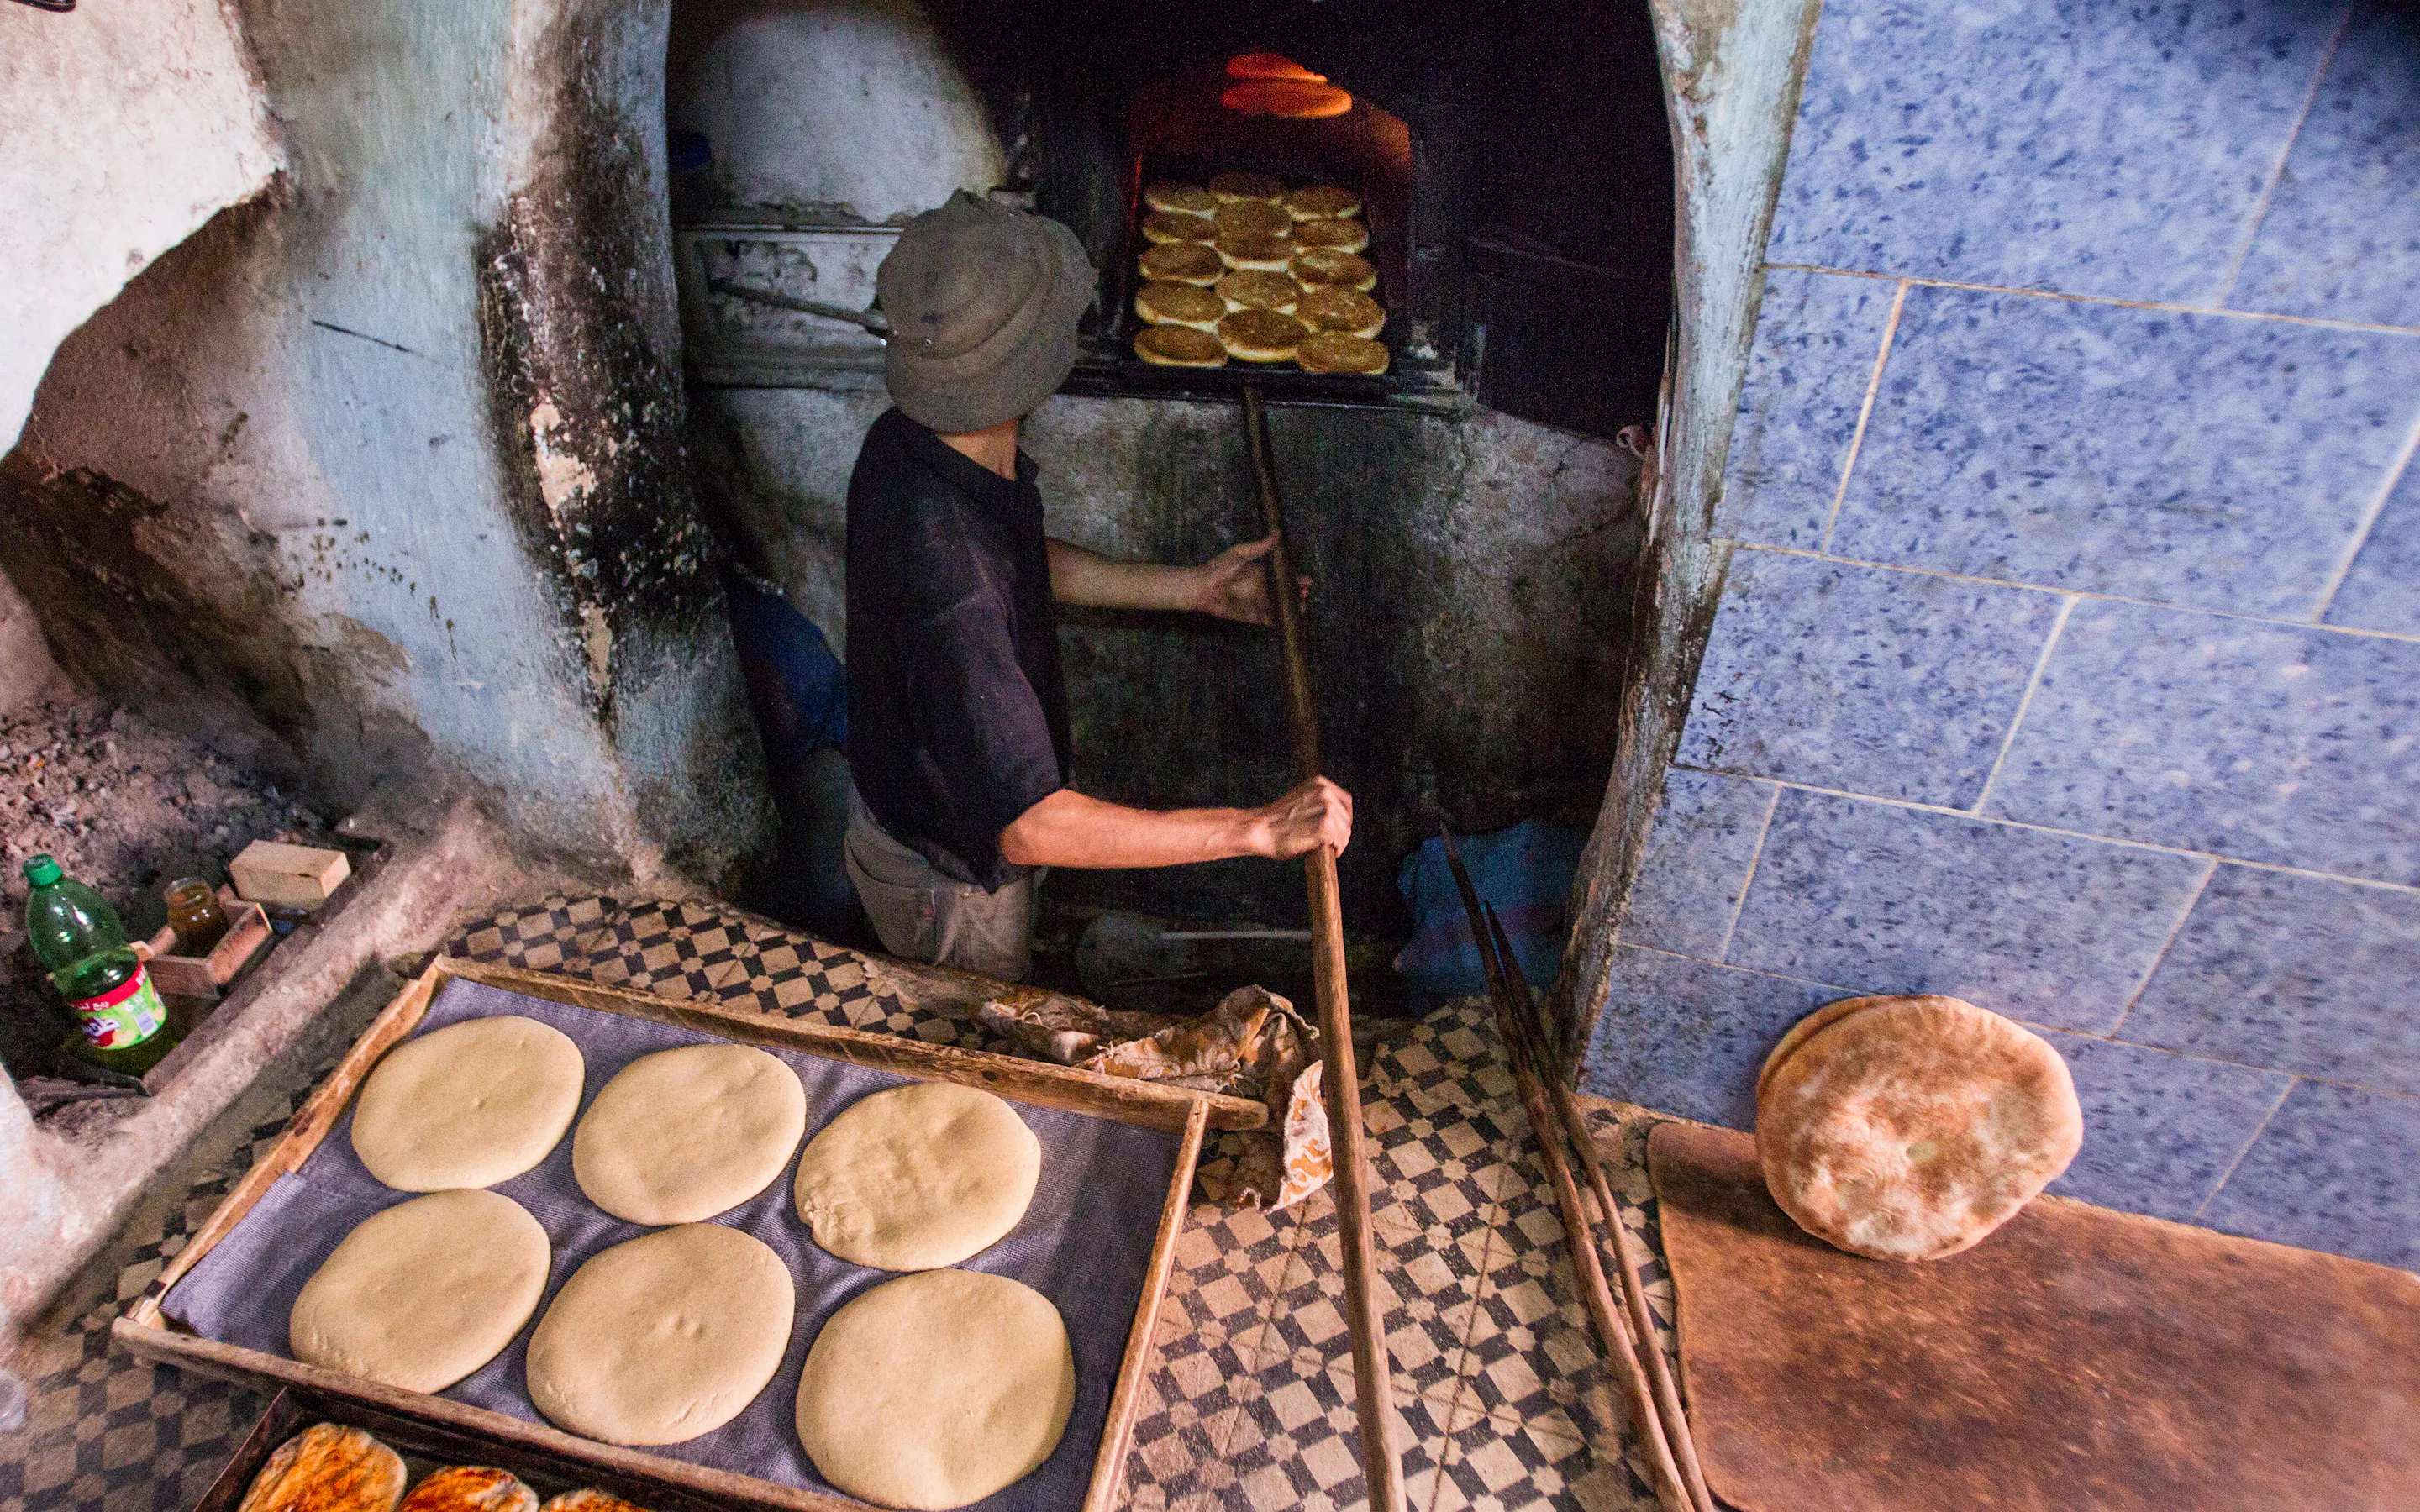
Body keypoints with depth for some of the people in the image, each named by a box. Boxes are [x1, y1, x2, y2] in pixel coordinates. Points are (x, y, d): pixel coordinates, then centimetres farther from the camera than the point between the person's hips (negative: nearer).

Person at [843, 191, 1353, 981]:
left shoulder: (908, 442, -14)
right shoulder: (949, 587, -45)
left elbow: (1027, 562, 5)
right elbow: (1030, 827, -47)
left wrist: (1191, 587, 1)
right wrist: (1260, 828, -44)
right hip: (947, 879, -8)